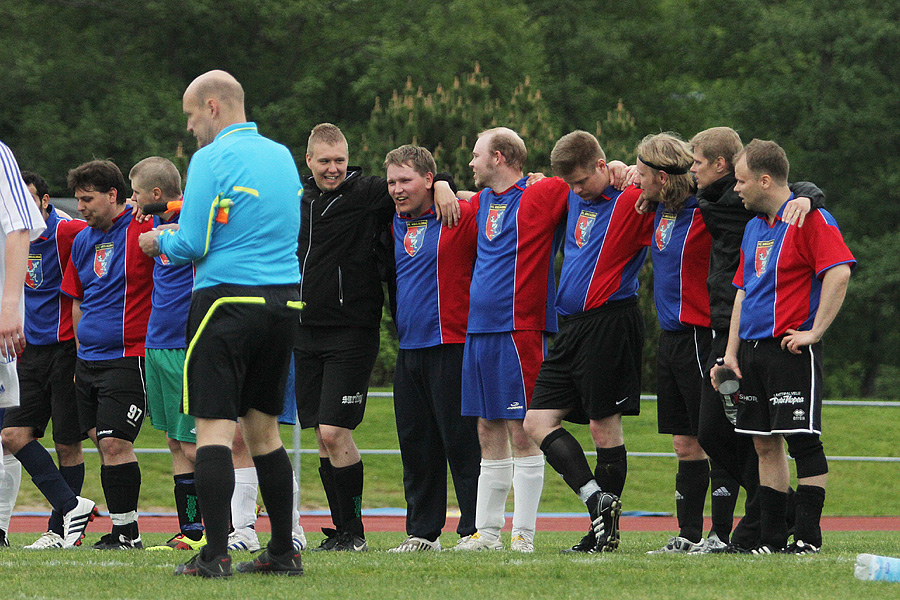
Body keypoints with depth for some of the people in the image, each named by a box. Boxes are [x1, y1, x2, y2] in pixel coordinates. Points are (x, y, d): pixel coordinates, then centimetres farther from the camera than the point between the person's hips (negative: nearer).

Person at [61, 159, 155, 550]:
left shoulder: (142, 228, -8)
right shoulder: (83, 240, 15)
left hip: (128, 356, -8)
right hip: (88, 359, 8)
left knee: (114, 443, -12)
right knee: (102, 442, 7)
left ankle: (127, 532, -3)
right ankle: (123, 531, 14)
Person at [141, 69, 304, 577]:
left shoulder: (212, 159, -8)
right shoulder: (282, 155, 14)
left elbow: (192, 245, -12)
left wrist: (162, 241, 11)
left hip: (228, 301, -7)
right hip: (285, 300, 7)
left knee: (214, 427, -6)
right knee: (263, 426, 13)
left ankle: (216, 554, -13)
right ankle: (285, 551, 12)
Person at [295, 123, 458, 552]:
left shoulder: (367, 193, -4)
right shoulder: (298, 199, 14)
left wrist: (442, 186, -24)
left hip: (351, 334, -6)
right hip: (306, 332, 6)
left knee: (335, 432, -12)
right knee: (322, 435, 5)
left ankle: (354, 531, -3)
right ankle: (340, 530, 11)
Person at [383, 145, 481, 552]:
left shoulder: (462, 216, -7)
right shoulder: (397, 225, 15)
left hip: (451, 346, -7)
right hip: (408, 348, 7)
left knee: (461, 441, -6)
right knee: (415, 442, 9)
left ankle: (475, 529, -2)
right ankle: (422, 531, 15)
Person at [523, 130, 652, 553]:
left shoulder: (632, 200, -9)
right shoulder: (574, 198, 14)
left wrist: (634, 176, -13)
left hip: (610, 324, -8)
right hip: (572, 327, 8)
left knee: (604, 425, -4)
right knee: (538, 421, 0)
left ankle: (607, 530, 3)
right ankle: (596, 498, -5)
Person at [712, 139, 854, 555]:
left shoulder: (809, 219, -9)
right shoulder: (754, 228, 18)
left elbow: (839, 273, -19)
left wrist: (815, 332, -19)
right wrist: (731, 353, 15)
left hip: (790, 349, -8)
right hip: (753, 350, 8)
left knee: (802, 440, -8)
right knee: (766, 444, 8)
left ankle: (808, 538, -6)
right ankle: (772, 539, 11)